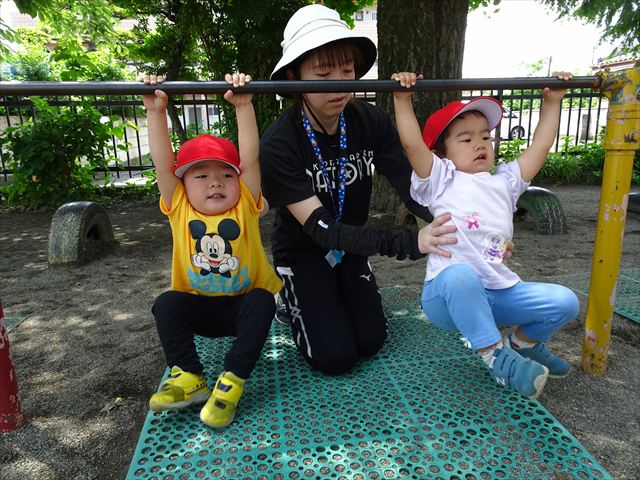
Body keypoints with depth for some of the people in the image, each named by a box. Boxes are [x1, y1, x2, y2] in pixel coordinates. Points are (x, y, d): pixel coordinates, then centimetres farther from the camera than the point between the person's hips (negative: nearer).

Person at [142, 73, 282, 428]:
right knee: (166, 305, -23)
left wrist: (243, 106, -27)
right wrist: (156, 112, -22)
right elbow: (162, 164, -17)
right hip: (198, 307, 2)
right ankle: (189, 376, -11)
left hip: (245, 303, -1)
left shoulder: (244, 207, -11)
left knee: (261, 301, -30)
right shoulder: (180, 209, -7)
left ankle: (232, 380, -21)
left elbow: (250, 159, -22)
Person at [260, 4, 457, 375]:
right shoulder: (279, 145, -29)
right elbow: (321, 230, -33)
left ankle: (333, 298, 29)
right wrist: (409, 242, -45)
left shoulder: (371, 122, -16)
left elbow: (413, 187, -21)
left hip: (351, 246, 4)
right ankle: (292, 301, 20)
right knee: (336, 356, -7)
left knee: (370, 342, 1)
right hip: (303, 252, -3)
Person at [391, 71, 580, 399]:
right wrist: (403, 98, -13)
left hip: (500, 294, 6)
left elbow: (540, 147, 20)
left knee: (564, 301, -11)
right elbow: (412, 144, -12)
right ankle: (495, 356, -17)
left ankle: (524, 342, 22)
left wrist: (552, 102, 23)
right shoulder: (442, 181, 1)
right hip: (450, 296, -6)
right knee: (460, 275, -40)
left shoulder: (503, 183, 18)